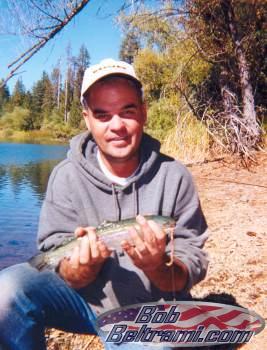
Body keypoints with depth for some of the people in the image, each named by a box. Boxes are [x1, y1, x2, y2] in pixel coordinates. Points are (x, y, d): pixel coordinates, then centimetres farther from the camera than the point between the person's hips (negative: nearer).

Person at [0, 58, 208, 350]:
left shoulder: (174, 177, -12)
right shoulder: (66, 177, -10)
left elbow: (192, 269, -11)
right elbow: (67, 277, -9)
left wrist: (156, 267, -33)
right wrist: (85, 265, -33)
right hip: (89, 301, 1)